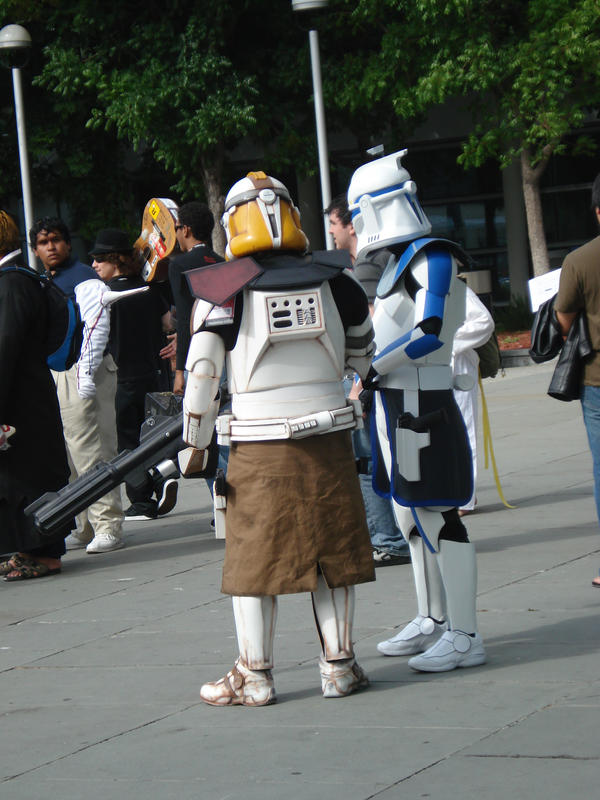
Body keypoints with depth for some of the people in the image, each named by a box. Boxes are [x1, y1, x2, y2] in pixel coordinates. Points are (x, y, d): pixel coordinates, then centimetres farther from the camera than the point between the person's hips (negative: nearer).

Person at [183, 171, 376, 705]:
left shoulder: (224, 290, -6)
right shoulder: (333, 280, 4)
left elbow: (202, 371, -6)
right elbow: (362, 350, 19)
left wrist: (195, 443, 4)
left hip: (259, 445, -2)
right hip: (329, 437, 3)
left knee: (256, 555, 6)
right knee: (332, 551, 12)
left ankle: (255, 675, 10)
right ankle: (339, 666, 17)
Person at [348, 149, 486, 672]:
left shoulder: (433, 258, -14)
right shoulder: (401, 259, 15)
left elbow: (429, 334, -23)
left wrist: (370, 370, -17)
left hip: (421, 404, -10)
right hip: (397, 403, 10)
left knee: (437, 517, -7)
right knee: (411, 518, 16)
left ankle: (464, 637, -3)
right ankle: (432, 622, 28)